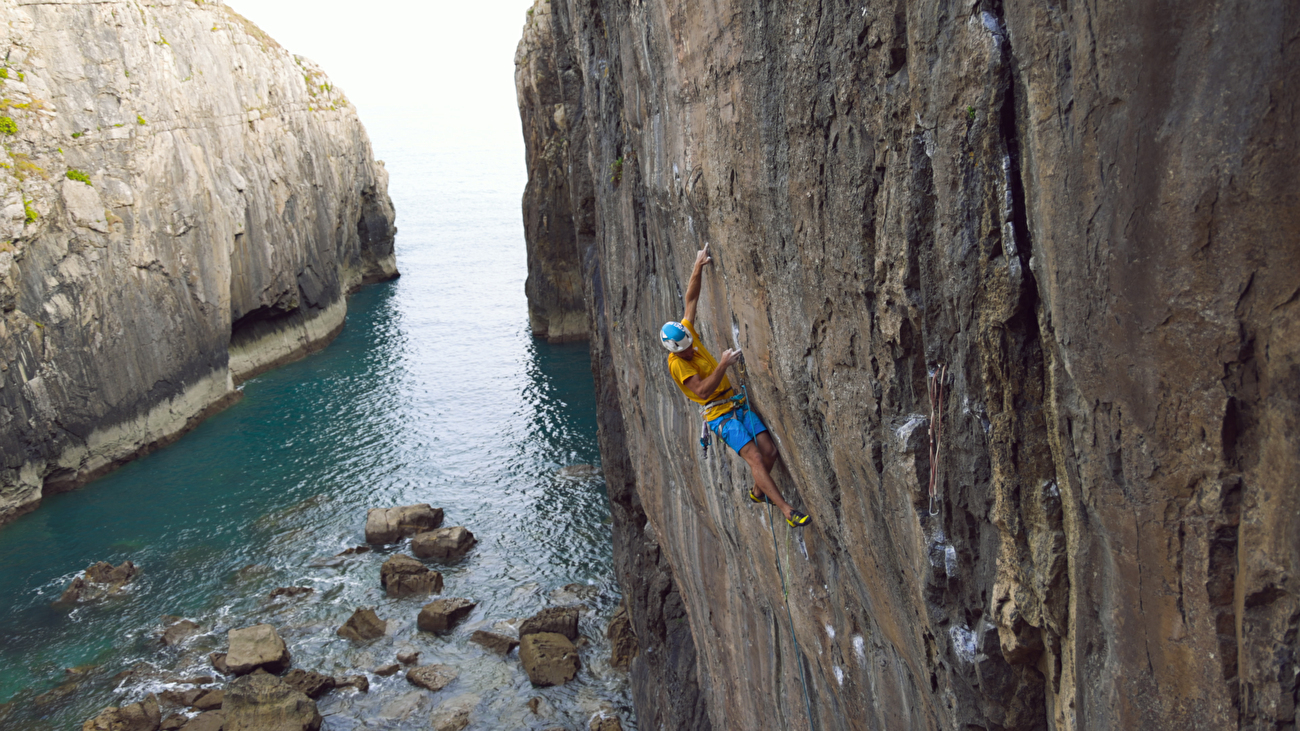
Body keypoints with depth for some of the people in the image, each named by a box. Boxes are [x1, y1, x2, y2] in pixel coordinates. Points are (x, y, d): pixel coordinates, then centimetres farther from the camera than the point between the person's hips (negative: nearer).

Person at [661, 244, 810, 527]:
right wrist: (722, 364, -26)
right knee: (755, 458, -19)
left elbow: (691, 299, 9)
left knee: (769, 450, -4)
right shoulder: (676, 363, -13)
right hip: (719, 415, -7)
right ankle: (788, 512, -20)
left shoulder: (687, 332, 4)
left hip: (738, 404, 7)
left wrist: (698, 267, 3)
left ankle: (758, 492, 23)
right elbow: (703, 391, -22)